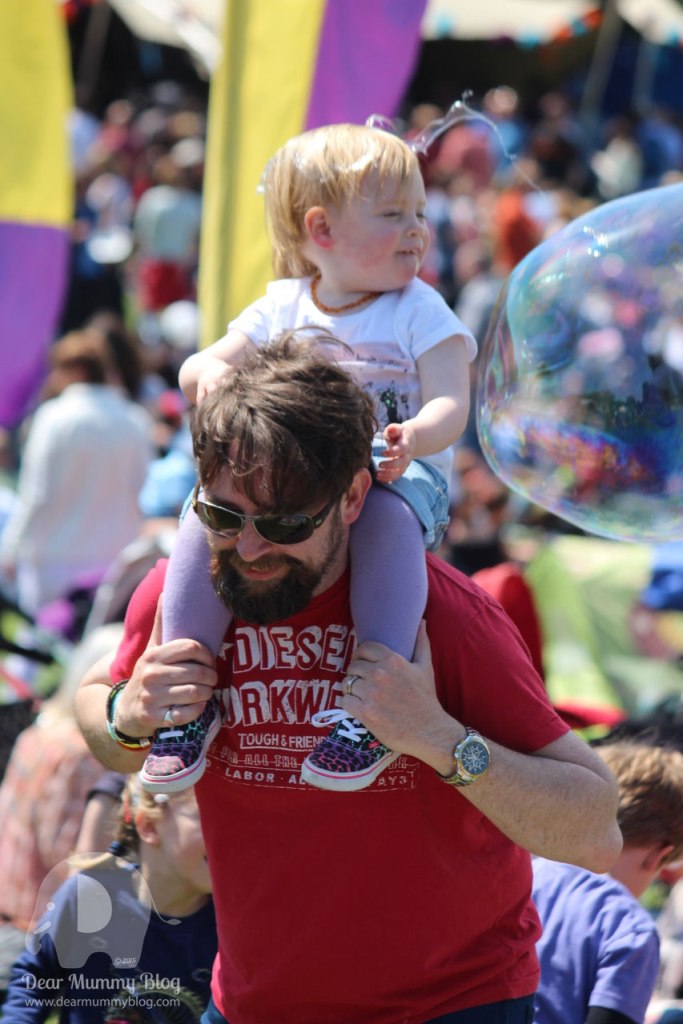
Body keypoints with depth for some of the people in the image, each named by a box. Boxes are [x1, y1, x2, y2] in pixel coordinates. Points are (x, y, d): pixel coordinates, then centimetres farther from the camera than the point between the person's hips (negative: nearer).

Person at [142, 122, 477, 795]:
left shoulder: (420, 312, 3)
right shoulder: (281, 309, 11)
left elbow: (450, 405, -7)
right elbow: (196, 370, 13)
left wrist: (414, 438, -32)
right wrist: (212, 372, -14)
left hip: (395, 475, -3)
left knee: (388, 514, -39)